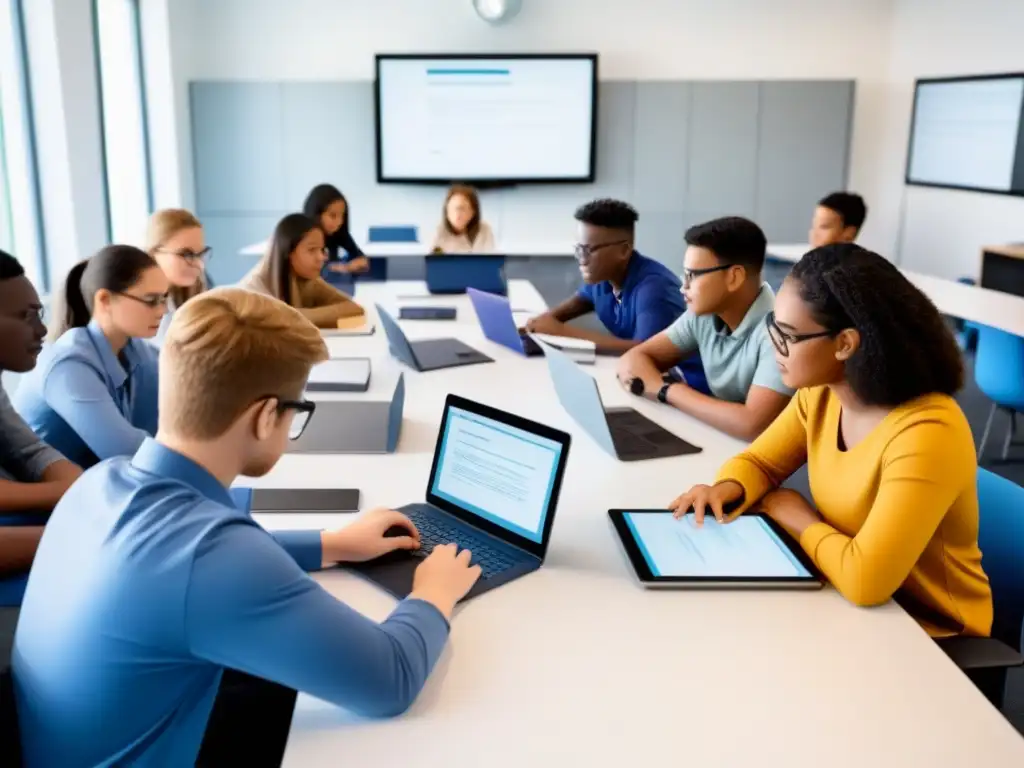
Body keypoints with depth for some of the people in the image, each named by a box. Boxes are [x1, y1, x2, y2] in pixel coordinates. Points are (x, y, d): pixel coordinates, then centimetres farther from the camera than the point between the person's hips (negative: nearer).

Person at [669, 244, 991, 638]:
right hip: (848, 600, 6)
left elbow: (864, 579, -36)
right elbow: (758, 462, 7)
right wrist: (727, 490, -15)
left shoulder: (926, 435, -30)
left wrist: (798, 517, -18)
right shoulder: (820, 395, -7)